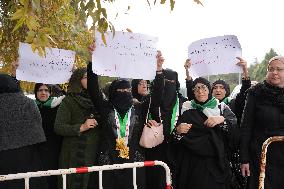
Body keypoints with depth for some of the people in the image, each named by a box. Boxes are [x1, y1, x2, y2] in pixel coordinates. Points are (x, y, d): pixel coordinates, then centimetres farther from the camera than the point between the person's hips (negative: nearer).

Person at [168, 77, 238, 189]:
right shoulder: (187, 111, 7)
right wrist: (178, 130, -19)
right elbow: (175, 140, 3)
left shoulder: (222, 108, 9)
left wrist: (222, 120, -25)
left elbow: (234, 124, -7)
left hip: (217, 163, 0)